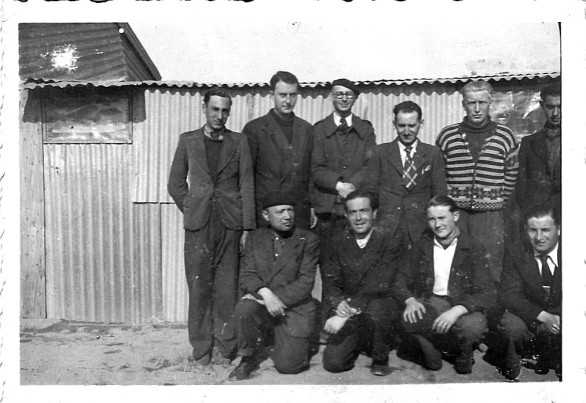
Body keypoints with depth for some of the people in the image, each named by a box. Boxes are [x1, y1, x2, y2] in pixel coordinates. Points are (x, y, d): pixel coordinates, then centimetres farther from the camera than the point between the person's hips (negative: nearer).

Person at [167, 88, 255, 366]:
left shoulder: (239, 142, 7)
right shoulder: (188, 141, 9)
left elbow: (247, 186, 2)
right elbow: (176, 184, 13)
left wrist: (247, 228, -2)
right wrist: (191, 211, 4)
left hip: (230, 223, 0)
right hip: (198, 225, 1)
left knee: (227, 286, 3)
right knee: (199, 285, 3)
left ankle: (224, 345, 17)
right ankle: (201, 346, 17)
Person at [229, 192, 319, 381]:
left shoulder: (308, 240, -2)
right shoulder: (255, 238, 6)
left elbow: (305, 282, -9)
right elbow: (246, 276, -2)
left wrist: (277, 298, -20)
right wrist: (264, 292, -23)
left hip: (294, 309, -2)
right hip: (262, 303, 2)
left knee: (287, 366, -11)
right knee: (244, 307, -31)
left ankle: (295, 344, 26)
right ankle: (249, 358, -3)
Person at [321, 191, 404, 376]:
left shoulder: (391, 240, -9)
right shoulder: (338, 241, 5)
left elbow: (379, 284, -19)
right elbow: (330, 281, 2)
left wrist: (351, 308, -28)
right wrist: (339, 302, -20)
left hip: (380, 304, -3)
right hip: (347, 308, 3)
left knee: (375, 309, -38)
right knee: (333, 363, -13)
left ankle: (380, 358, -8)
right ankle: (358, 343, 22)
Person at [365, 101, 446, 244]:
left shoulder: (433, 153, 7)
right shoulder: (381, 152, 6)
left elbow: (440, 194, 6)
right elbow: (371, 191, 4)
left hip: (422, 231, 1)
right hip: (386, 228, 0)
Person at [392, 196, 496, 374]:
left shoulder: (474, 248, -4)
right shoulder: (422, 246, 5)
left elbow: (487, 293, -12)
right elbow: (400, 281, 4)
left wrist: (457, 310, -29)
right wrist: (410, 300, -19)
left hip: (462, 305, -1)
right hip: (429, 303, 1)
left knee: (474, 326, -34)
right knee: (408, 319, -32)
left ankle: (464, 353, 1)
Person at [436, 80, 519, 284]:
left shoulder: (505, 135, 4)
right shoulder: (447, 135, 5)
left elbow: (511, 175, 9)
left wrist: (501, 204, 5)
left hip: (491, 215, 0)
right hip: (454, 213, 0)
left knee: (490, 274, 3)